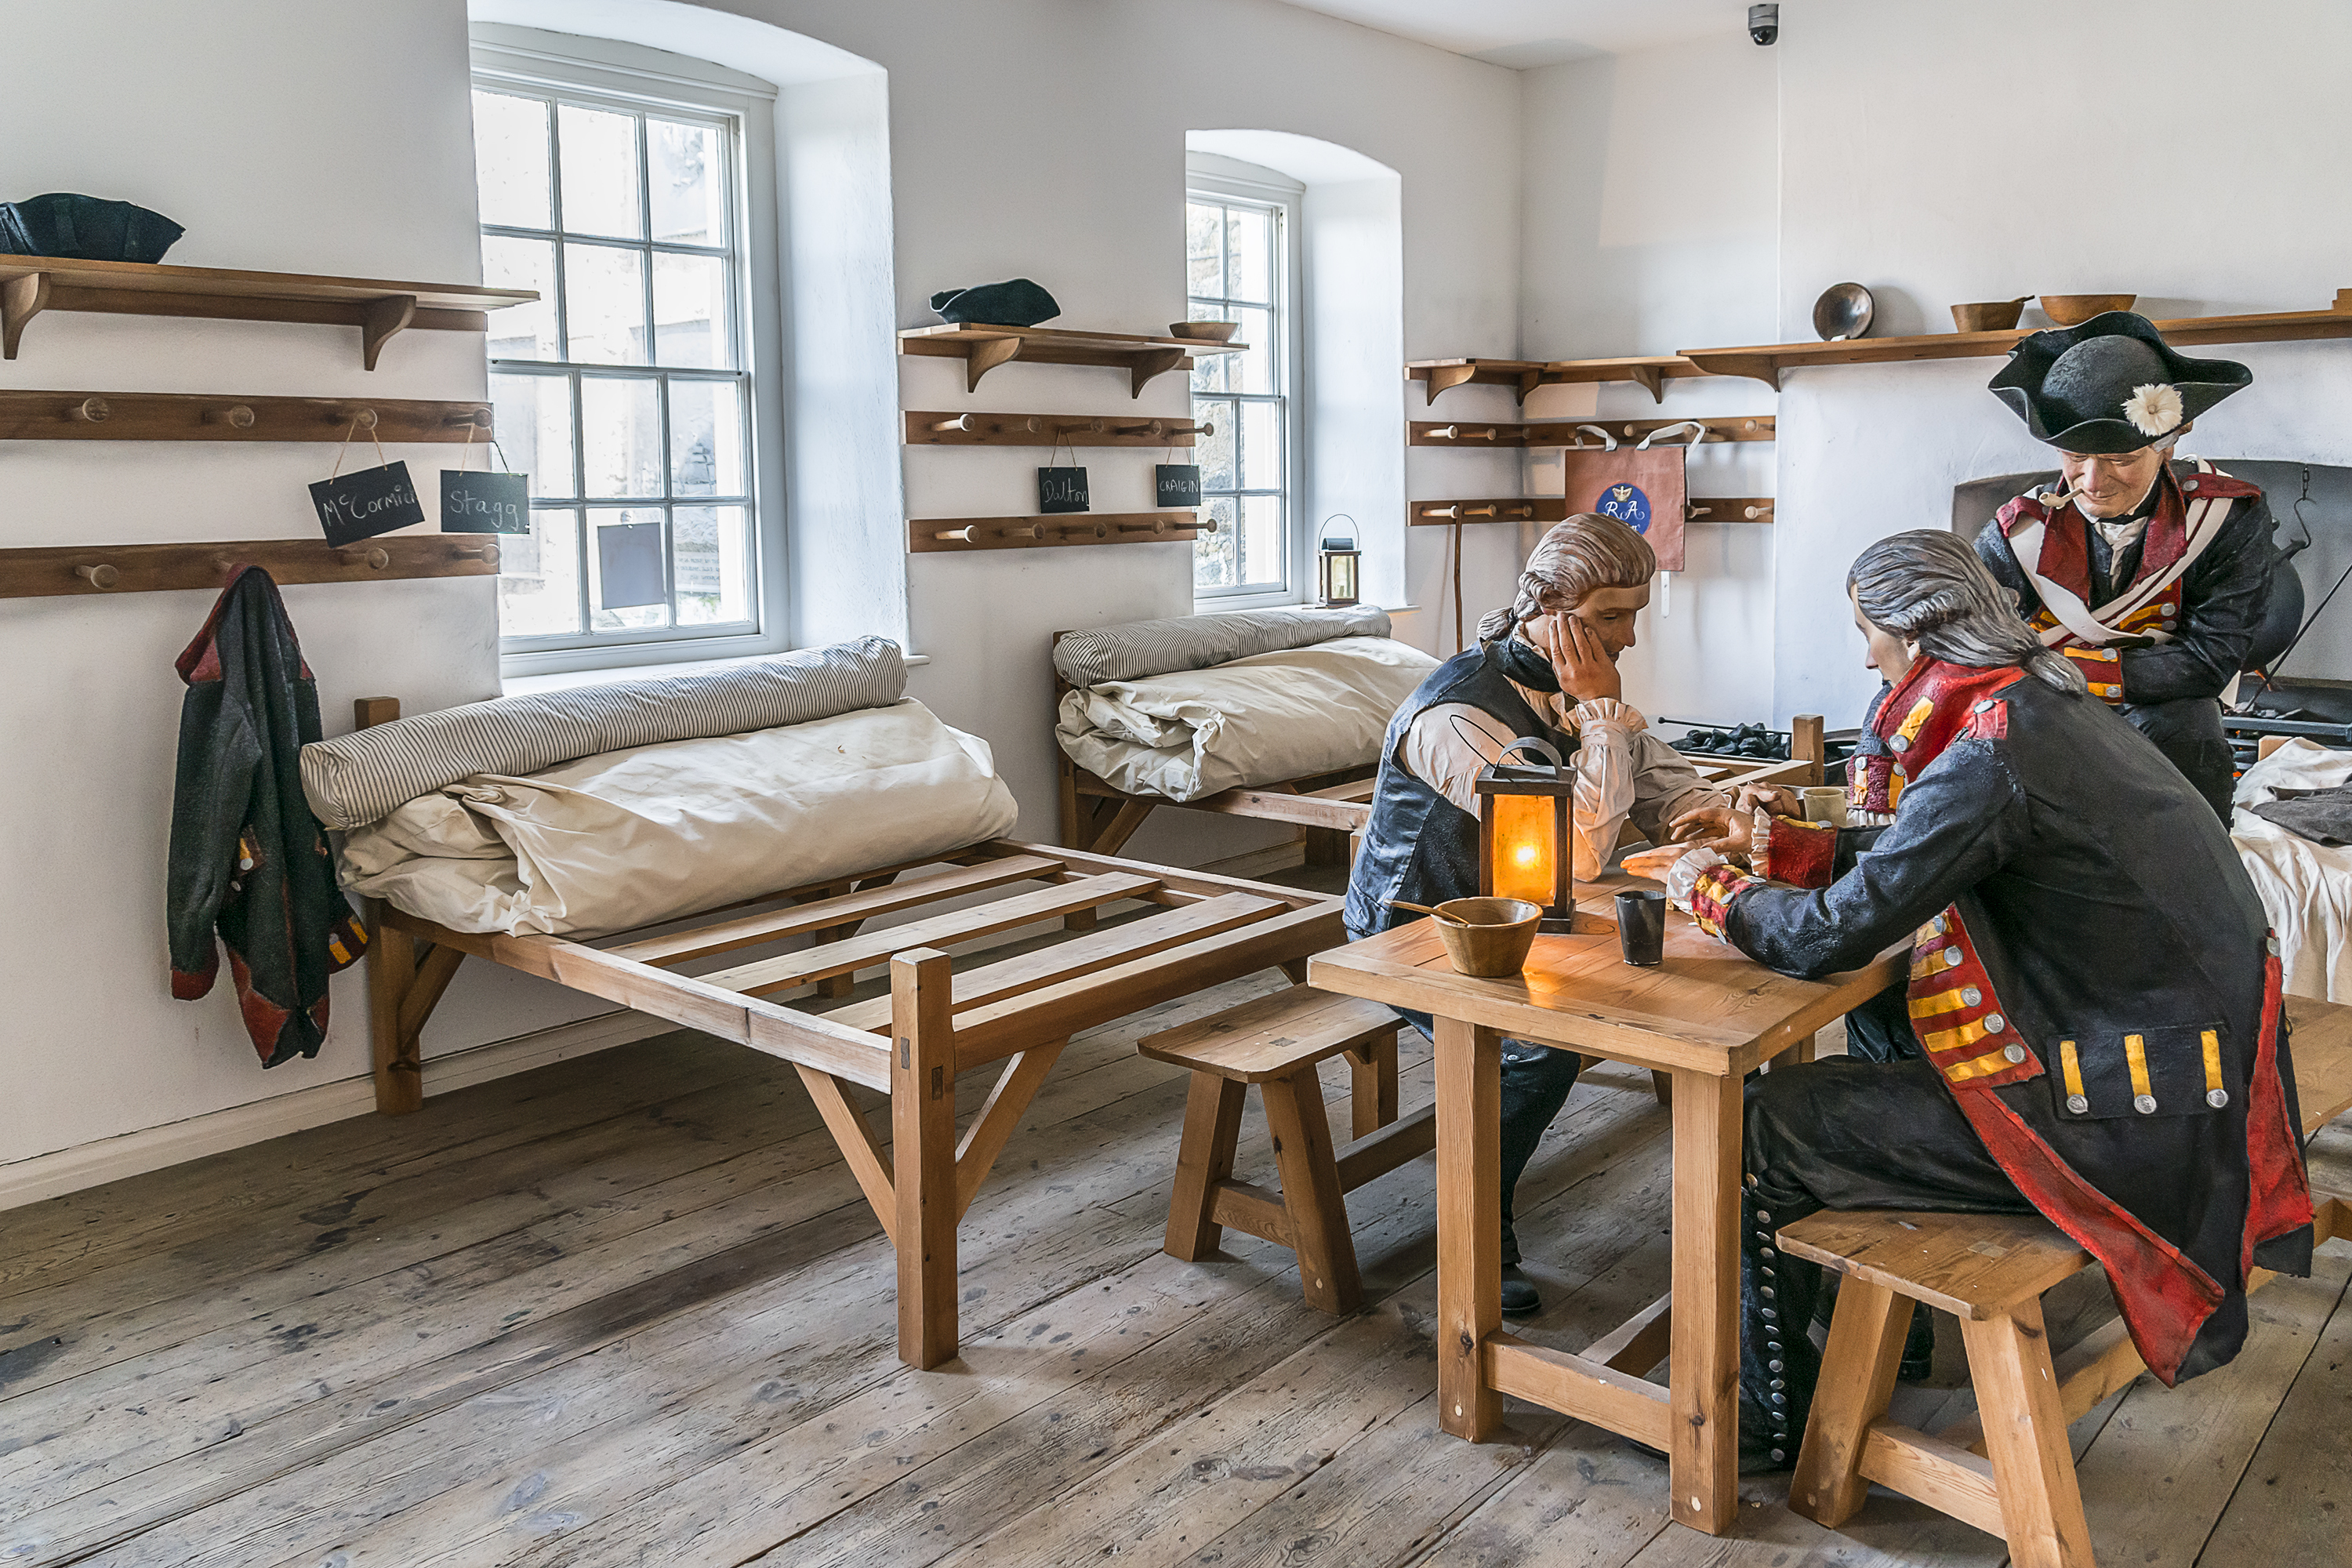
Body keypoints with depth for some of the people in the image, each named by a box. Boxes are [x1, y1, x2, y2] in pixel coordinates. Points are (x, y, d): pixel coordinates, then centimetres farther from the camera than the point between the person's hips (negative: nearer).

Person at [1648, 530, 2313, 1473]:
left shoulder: (1991, 754, -22)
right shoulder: (2046, 704, 7)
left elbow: (1829, 939, -22)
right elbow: (1922, 863, 22)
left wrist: (1715, 892, -5)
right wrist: (1791, 850, 17)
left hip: (2127, 1125, -10)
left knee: (1772, 1123, -6)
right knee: (1861, 1072, 21)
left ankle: (1767, 1421, 12)